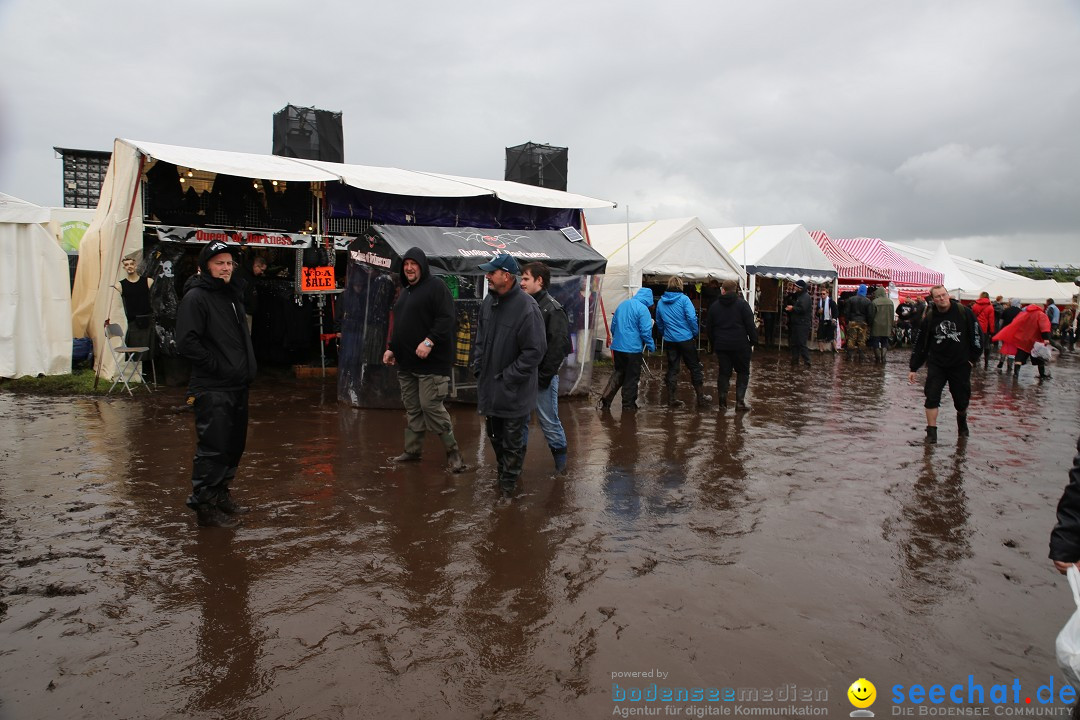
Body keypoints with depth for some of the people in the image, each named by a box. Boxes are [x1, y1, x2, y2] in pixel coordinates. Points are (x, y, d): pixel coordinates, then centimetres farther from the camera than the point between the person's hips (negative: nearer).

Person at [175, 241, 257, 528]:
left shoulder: (233, 295, 18)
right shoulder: (196, 297, -10)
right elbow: (186, 342, -19)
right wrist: (217, 366, -17)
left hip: (238, 386, 9)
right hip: (212, 388, -9)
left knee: (234, 446, 15)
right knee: (213, 448, -7)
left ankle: (221, 496, 28)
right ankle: (205, 505, 4)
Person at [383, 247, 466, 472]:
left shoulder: (436, 286, -7)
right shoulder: (405, 291, 20)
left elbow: (446, 319, -18)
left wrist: (430, 341, -26)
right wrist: (392, 348, 19)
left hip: (430, 362, -8)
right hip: (406, 362, 8)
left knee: (431, 406, -10)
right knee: (412, 408, 13)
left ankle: (453, 451, 1)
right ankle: (412, 450, 23)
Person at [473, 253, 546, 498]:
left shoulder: (527, 308, -22)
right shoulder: (489, 301, 3)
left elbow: (535, 350, -22)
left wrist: (509, 377, -19)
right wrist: (478, 366, 8)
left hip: (513, 392, -7)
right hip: (489, 385, 8)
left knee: (513, 439, 7)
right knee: (494, 435, 22)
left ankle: (508, 482, 23)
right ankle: (504, 470, 43)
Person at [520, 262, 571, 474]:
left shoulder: (552, 309, -10)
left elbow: (559, 345, -16)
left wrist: (545, 375, -16)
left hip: (541, 377, -6)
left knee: (549, 421, 3)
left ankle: (561, 463, 20)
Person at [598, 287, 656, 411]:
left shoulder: (622, 305, 9)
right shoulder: (643, 309, -14)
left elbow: (613, 326, 16)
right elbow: (646, 331, -17)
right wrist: (651, 346, -3)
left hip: (617, 346, 6)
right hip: (633, 348, -6)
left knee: (618, 373, 18)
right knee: (632, 377, 8)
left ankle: (605, 399, 6)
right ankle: (628, 404, 16)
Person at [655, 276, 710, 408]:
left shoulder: (660, 302, 6)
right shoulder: (683, 299, -10)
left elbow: (659, 322, 13)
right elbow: (692, 318, -15)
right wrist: (695, 333, -2)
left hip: (669, 341, 4)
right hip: (686, 339, -4)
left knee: (672, 369, 10)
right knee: (694, 367, 7)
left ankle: (671, 399, 11)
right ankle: (701, 398, 13)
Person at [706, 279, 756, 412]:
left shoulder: (715, 306, 6)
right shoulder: (742, 304, -5)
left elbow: (709, 327, 10)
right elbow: (750, 325, -8)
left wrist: (714, 344, 19)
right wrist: (753, 342, 0)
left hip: (721, 346, 3)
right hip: (740, 345, -3)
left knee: (723, 373, 10)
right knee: (743, 372, 8)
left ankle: (722, 402, 9)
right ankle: (740, 401, 0)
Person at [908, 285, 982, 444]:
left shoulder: (963, 312, -7)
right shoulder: (929, 318, -2)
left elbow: (976, 334, 1)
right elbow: (920, 344, 4)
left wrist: (973, 358, -1)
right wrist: (913, 368, 4)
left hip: (960, 365, -1)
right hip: (936, 364, 1)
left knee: (962, 400, 9)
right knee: (932, 397, -11)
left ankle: (962, 423, 40)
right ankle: (931, 431, -4)